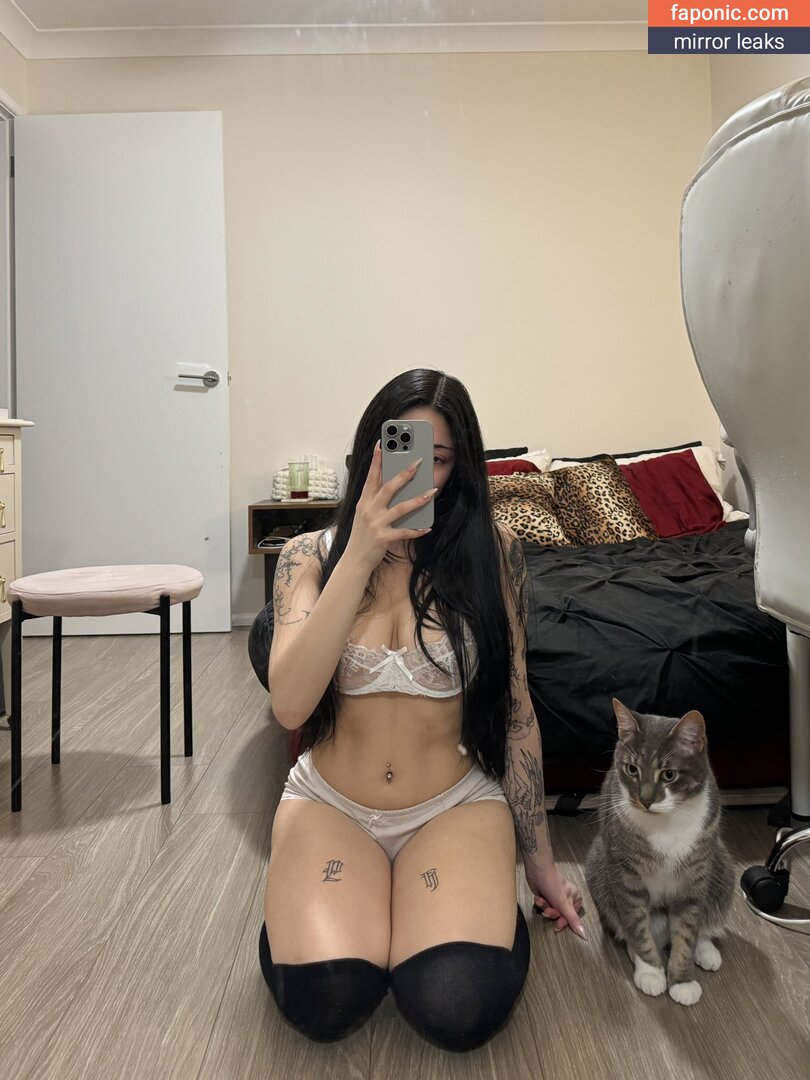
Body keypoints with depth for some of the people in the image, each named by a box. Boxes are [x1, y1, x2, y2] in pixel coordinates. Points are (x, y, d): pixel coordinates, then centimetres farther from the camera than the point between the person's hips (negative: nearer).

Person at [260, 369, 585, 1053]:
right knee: (325, 1003, -23)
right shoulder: (311, 556, -6)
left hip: (456, 805, 0)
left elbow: (515, 712, -1)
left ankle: (488, 902, 11)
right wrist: (360, 556, -28)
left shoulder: (490, 553, -7)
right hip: (330, 804, 1)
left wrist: (539, 862, 5)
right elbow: (289, 706, -20)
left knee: (459, 1009, -23)